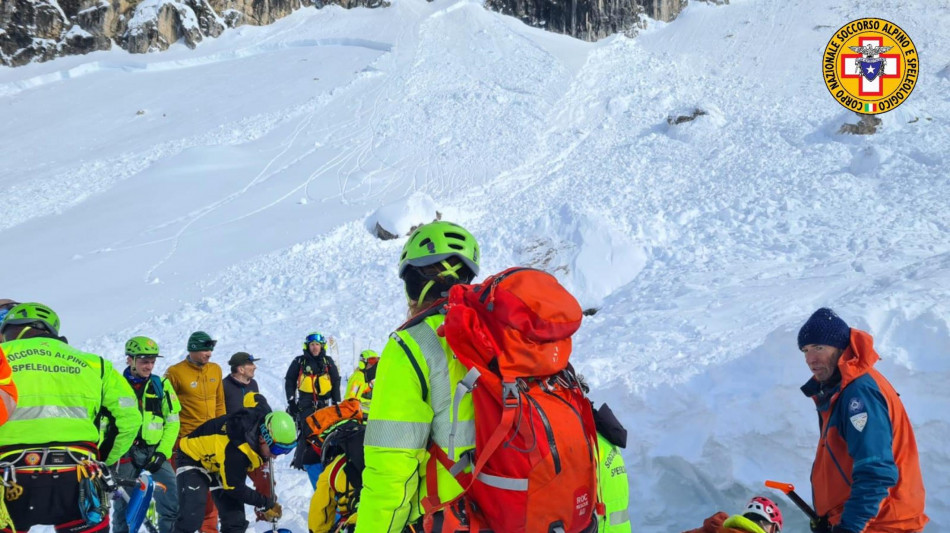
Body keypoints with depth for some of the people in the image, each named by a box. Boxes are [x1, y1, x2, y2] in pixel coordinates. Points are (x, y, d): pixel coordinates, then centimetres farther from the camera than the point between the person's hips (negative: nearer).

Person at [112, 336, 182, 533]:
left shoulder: (161, 385, 3)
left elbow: (172, 422, 2)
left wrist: (162, 452, -7)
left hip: (155, 452, 1)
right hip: (126, 452, 0)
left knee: (173, 501, -11)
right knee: (123, 504, 6)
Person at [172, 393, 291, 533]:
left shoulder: (264, 416, -23)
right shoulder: (235, 452, -42)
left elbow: (254, 397, 1)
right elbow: (234, 488, -29)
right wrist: (266, 504, -20)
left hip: (220, 462, 7)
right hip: (195, 458, -7)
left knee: (236, 521, -2)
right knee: (191, 519, -22)